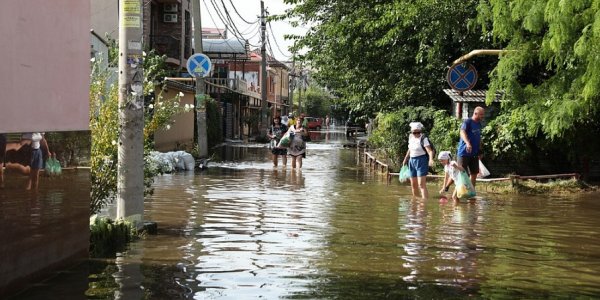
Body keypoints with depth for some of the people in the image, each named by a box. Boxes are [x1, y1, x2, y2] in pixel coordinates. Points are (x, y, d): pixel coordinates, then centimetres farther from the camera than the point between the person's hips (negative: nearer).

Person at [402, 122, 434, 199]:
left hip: (421, 161, -7)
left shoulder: (423, 139, -14)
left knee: (421, 184, -15)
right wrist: (405, 159, 29)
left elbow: (430, 151, -24)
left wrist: (431, 159, -41)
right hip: (412, 161, 7)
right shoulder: (411, 137, 6)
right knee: (413, 184, 14)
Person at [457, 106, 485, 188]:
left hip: (474, 154, 7)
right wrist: (468, 143, -45)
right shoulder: (467, 122, -10)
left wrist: (480, 150, 20)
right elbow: (462, 132, -28)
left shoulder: (479, 124, 13)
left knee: (474, 173, 8)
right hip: (464, 153, -7)